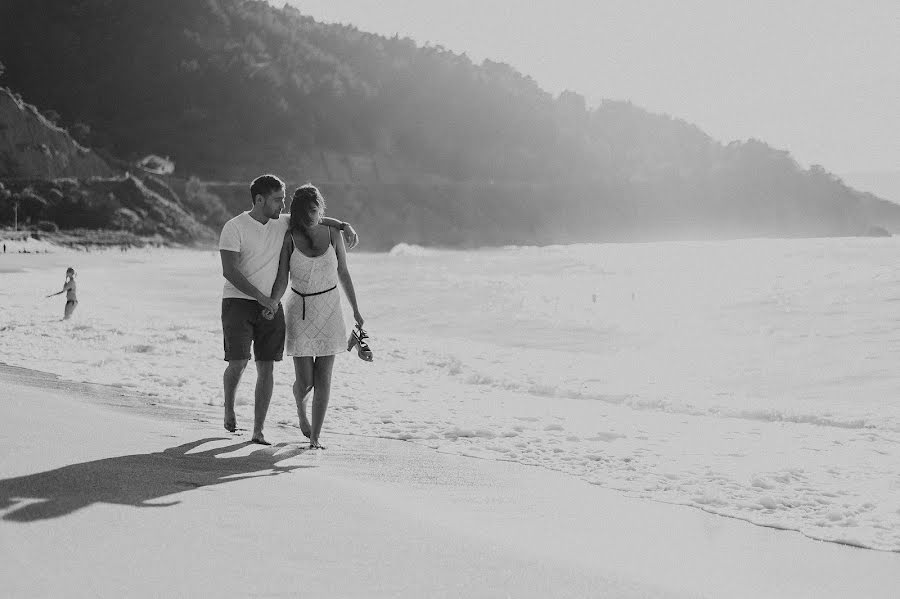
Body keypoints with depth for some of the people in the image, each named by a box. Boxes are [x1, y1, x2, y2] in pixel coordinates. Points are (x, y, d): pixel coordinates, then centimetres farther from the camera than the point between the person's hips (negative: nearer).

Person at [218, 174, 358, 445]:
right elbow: (229, 271, -16)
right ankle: (229, 408, 18)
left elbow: (317, 220, 20)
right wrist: (262, 298, -19)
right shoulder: (234, 227, -8)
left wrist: (344, 226, 0)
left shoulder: (283, 223, 8)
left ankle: (258, 431, 3)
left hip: (271, 306, 5)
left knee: (266, 367, -1)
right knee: (238, 363, -13)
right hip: (238, 301, -5)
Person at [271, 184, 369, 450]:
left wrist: (355, 310, 13)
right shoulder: (289, 238, -5)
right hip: (299, 310, -1)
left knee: (323, 378, -3)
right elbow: (282, 279, -7)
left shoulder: (332, 234, 0)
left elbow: (343, 274, 9)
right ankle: (301, 409, 35)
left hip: (329, 309, 1)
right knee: (305, 380, -1)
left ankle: (315, 437, 4)